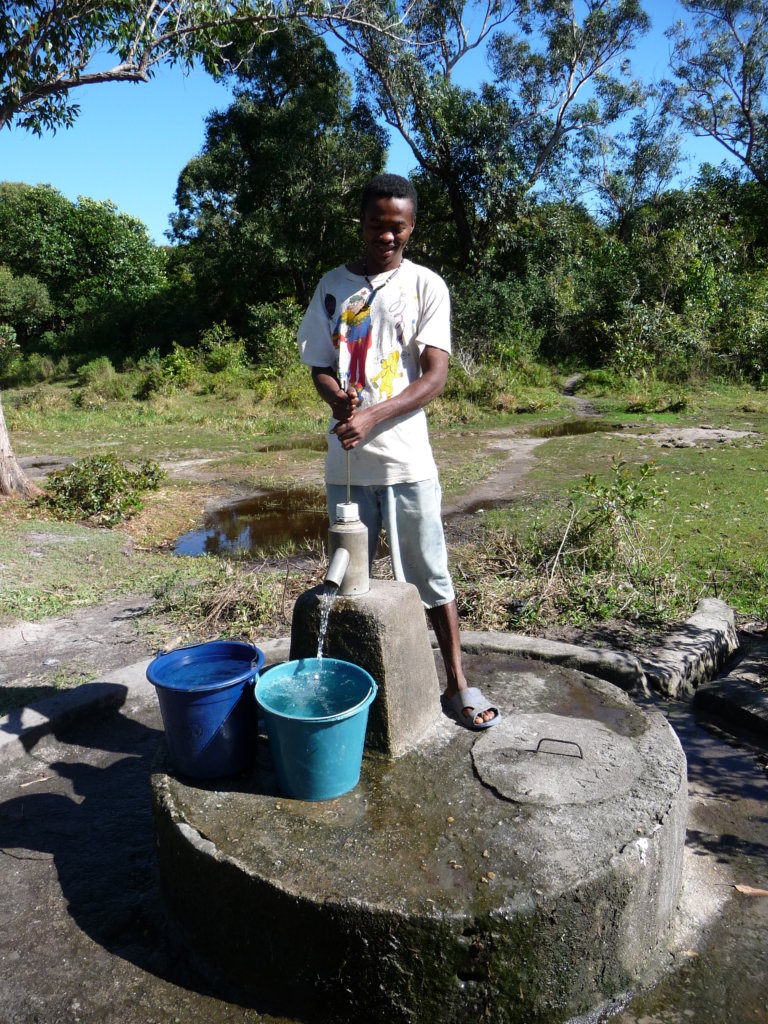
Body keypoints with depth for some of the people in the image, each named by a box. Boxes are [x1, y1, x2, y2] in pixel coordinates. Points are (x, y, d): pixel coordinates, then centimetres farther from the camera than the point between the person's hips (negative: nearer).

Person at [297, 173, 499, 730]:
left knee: (431, 574, 6)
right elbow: (320, 367, 10)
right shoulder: (333, 286, 9)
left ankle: (457, 684, 20)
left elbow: (435, 376, -8)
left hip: (407, 457, -2)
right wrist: (339, 398, -14)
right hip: (346, 459, 3)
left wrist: (373, 416, -22)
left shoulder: (426, 286, 1)